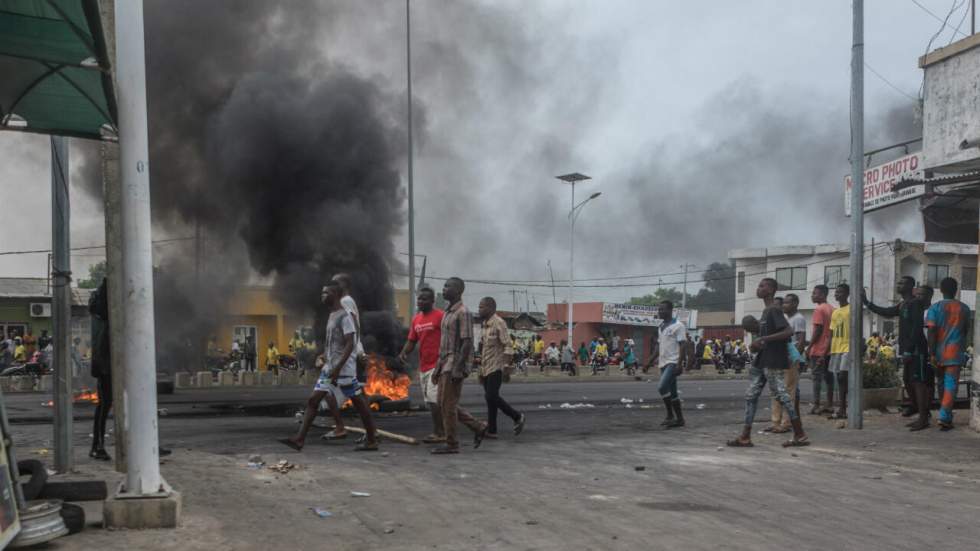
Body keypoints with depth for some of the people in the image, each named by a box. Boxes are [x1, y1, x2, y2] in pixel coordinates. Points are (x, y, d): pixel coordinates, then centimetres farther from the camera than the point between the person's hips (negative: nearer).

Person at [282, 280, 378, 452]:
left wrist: (337, 368, -25)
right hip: (329, 368, 9)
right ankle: (299, 439, -3)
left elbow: (350, 345, -20)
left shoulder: (344, 316, -13)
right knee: (313, 400, 0)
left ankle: (371, 441, 9)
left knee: (359, 402, 1)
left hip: (344, 370, -9)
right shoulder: (331, 316, 15)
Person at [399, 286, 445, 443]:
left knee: (433, 400, -13)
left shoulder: (440, 316, -9)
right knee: (430, 402, 10)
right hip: (423, 366, 8)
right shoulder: (416, 319, 15)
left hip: (436, 365, -8)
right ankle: (441, 432, 17)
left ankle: (438, 433, -8)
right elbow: (411, 341, 17)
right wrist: (404, 353, -1)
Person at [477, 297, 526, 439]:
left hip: (496, 367, -9)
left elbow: (508, 347, -16)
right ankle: (491, 430, 9)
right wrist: (480, 360, 16)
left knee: (492, 396, -14)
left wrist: (507, 367, -21)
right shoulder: (483, 324, 14)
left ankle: (518, 417, 2)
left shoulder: (499, 323, -13)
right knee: (490, 398, 7)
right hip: (486, 368, 9)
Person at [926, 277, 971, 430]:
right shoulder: (964, 309, 2)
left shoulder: (935, 308, -3)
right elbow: (966, 331, 12)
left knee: (942, 383, 16)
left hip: (939, 352, 1)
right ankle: (944, 417, -16)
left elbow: (931, 331, -11)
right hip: (956, 353, -1)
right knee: (951, 385, -4)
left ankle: (946, 416, 26)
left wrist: (932, 353, -10)